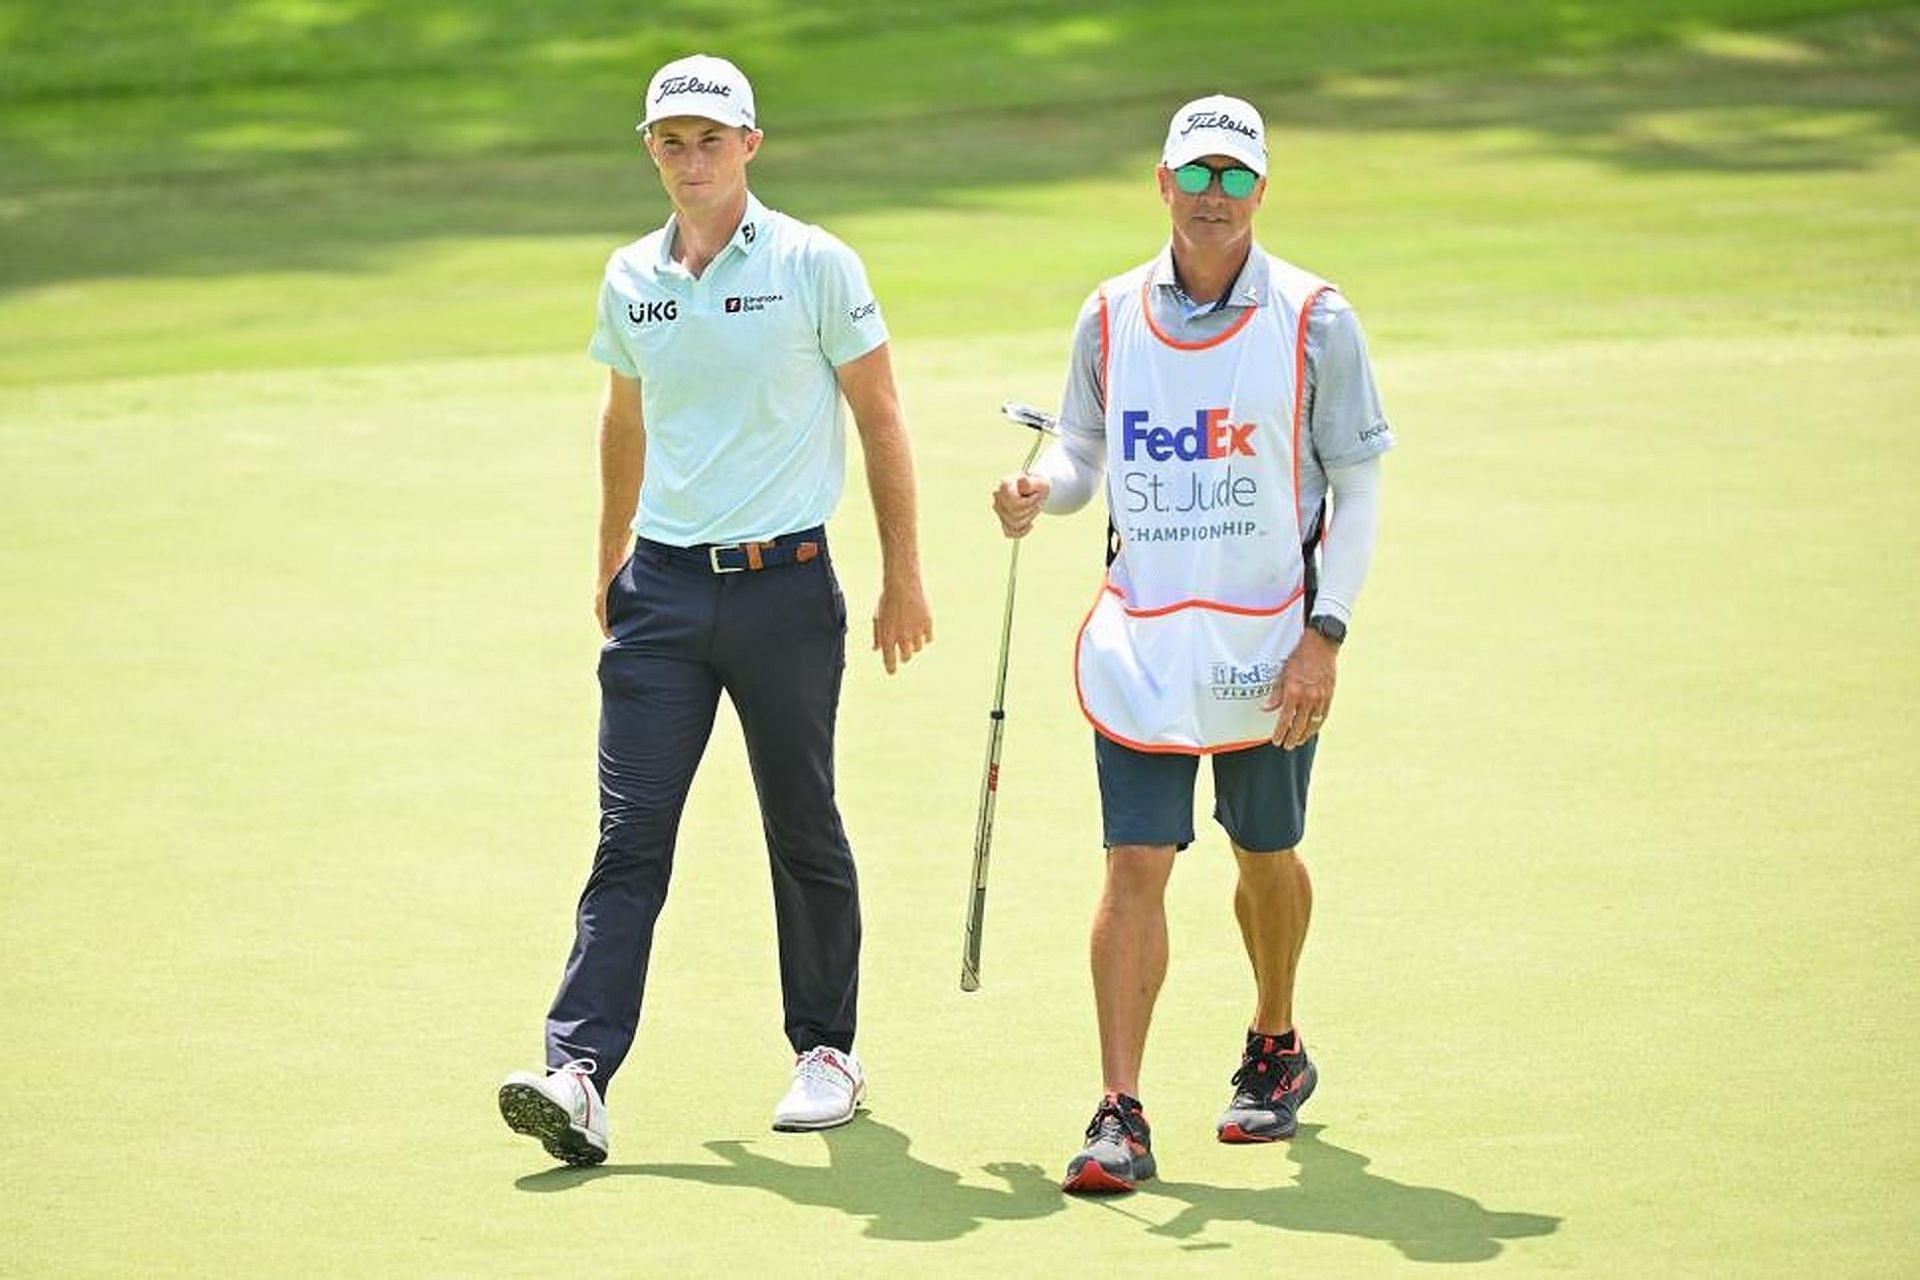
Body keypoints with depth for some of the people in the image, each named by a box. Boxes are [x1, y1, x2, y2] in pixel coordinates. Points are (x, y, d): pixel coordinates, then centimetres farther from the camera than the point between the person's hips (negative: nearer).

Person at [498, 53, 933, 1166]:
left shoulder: (815, 267, -4)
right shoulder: (630, 280, 9)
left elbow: (880, 418, 0)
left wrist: (904, 575, -2)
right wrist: (611, 563, 26)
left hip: (785, 584, -3)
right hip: (662, 585, 3)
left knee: (804, 833, 7)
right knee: (630, 837, -6)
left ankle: (828, 1053, 23)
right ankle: (578, 1077, -14)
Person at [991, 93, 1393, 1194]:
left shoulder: (1313, 320, -5)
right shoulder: (1111, 318, 3)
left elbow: (1358, 487, -3)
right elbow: (1084, 450, 16)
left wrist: (1324, 633, -11)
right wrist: (1043, 489, -9)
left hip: (1270, 644, -1)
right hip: (1142, 641, 1)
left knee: (1267, 855, 14)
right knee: (1135, 864, -9)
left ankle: (1277, 1050, 39)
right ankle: (1122, 1116, -13)